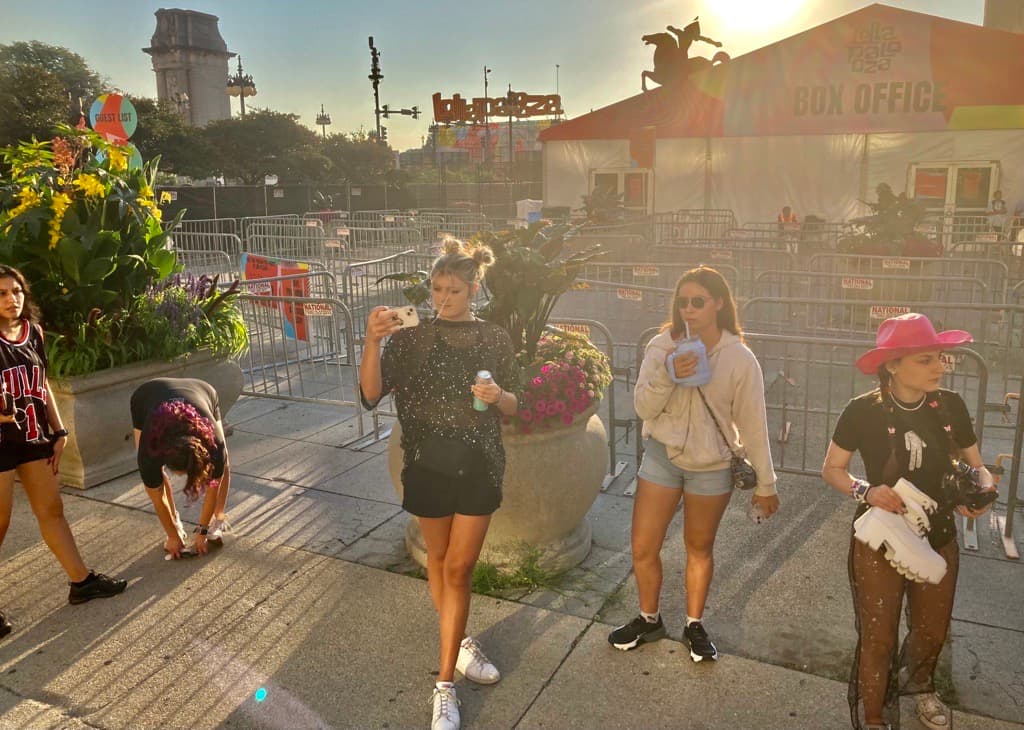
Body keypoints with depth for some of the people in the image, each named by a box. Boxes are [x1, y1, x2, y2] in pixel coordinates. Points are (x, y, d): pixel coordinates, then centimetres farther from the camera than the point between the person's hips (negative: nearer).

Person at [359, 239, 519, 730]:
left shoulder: (496, 340, 0)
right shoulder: (409, 339, -5)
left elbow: (513, 407, 6)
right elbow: (371, 395, -16)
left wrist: (498, 397, -17)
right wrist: (372, 343, -31)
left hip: (479, 464, 0)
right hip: (427, 464, 0)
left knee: (458, 569, 3)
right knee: (439, 561, 15)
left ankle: (444, 685, 12)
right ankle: (460, 642, 40)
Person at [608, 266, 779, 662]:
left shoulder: (740, 359, -13)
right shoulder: (662, 346, -9)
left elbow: (753, 424, -7)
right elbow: (643, 408, -10)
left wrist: (765, 484, -2)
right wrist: (668, 375, -29)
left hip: (712, 466, -1)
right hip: (662, 456, 1)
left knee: (700, 548, 17)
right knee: (643, 548, 5)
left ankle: (695, 624, 38)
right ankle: (648, 619, 31)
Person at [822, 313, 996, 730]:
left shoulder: (951, 406, -8)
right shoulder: (864, 411, -17)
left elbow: (975, 466, 3)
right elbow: (832, 470, -7)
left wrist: (983, 488, -19)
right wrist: (866, 491, -25)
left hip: (938, 540, 4)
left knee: (932, 633, 22)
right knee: (878, 638, 6)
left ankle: (917, 684, 55)